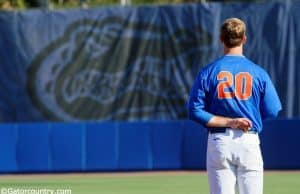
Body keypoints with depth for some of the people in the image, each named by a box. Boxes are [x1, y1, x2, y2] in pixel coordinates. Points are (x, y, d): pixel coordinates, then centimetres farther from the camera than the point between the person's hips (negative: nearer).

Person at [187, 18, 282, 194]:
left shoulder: (208, 72, -1)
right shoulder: (258, 73, -2)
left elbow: (195, 112, -5)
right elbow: (272, 111, -1)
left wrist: (228, 122, -6)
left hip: (219, 143, 1)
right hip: (249, 142, -1)